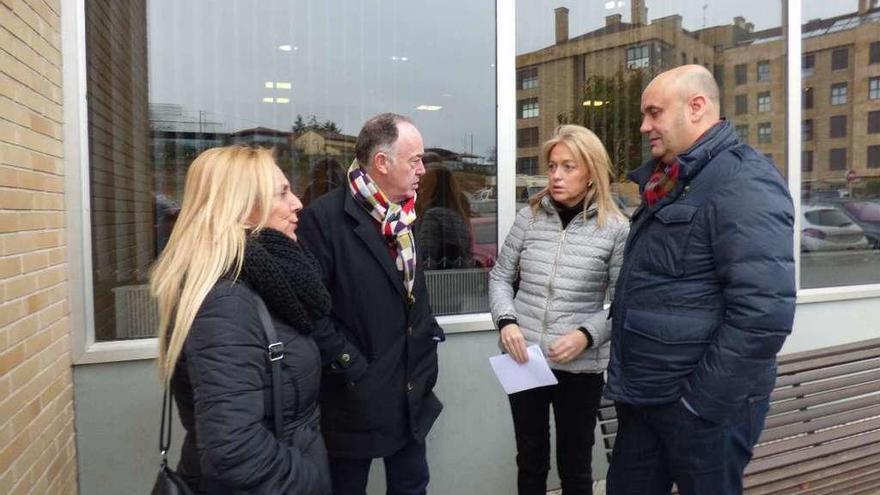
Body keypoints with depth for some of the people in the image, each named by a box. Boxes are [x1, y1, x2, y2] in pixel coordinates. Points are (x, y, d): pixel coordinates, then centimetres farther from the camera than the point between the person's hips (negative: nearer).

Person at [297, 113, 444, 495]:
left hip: (411, 394, 7)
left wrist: (429, 334, 9)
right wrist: (349, 366, -19)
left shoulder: (404, 215, 7)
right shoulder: (325, 217, -18)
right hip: (355, 397, -7)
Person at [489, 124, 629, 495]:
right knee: (530, 459, 19)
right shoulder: (529, 217, 1)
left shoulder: (615, 228, -7)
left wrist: (586, 335, -20)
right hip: (523, 360, 2)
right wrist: (507, 322, -9)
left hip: (581, 367, -2)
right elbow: (500, 277, 6)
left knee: (575, 465, 16)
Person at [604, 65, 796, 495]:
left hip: (702, 406, -8)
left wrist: (700, 404, -20)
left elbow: (764, 312, -25)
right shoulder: (667, 183, 12)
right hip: (643, 397, 8)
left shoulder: (743, 182, -17)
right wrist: (627, 381, 14)